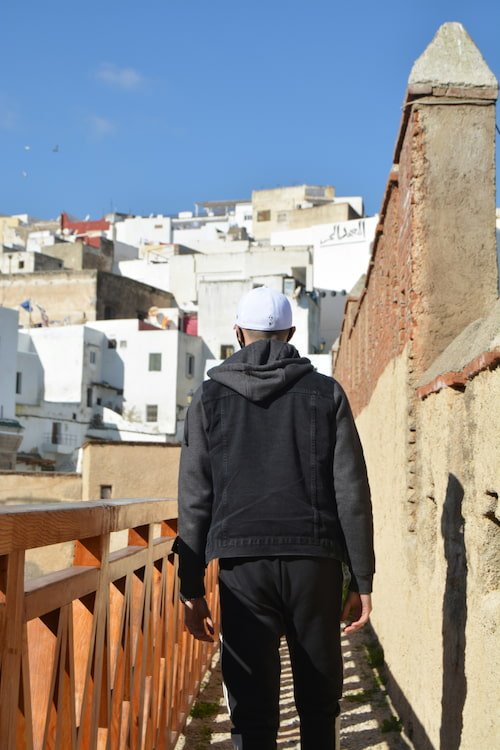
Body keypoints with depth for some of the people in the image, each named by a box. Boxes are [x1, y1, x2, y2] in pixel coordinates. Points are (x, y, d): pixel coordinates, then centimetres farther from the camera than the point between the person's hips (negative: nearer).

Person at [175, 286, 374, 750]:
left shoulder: (209, 399, 7)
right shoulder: (325, 393, 6)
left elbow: (194, 501, 4)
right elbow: (352, 493, 2)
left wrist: (191, 589, 8)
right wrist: (362, 580, 6)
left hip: (243, 568, 0)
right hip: (315, 562, 0)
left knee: (252, 713, 4)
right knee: (319, 704, 14)